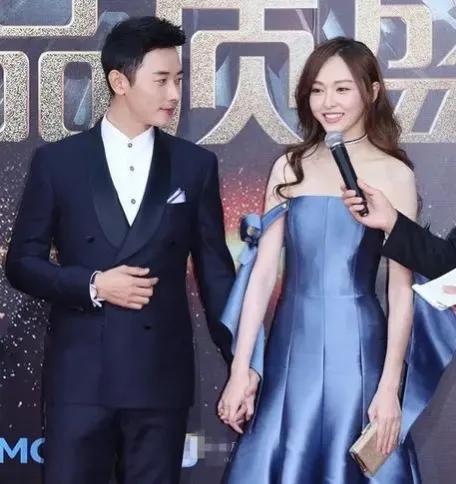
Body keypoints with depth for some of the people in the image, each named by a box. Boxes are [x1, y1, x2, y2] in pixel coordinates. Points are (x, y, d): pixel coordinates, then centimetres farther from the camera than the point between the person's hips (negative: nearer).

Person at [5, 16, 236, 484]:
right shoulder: (57, 161, 2)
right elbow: (22, 262, 3)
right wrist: (92, 285, -12)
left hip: (162, 374, 1)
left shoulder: (195, 165, 6)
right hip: (78, 372, -1)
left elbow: (214, 268, 7)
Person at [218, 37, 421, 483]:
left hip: (356, 346, -3)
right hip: (291, 345, 3)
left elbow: (401, 291, -5)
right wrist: (239, 371, -1)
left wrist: (389, 387, -10)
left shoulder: (393, 174, -3)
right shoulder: (289, 167, 5)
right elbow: (263, 271, 3)